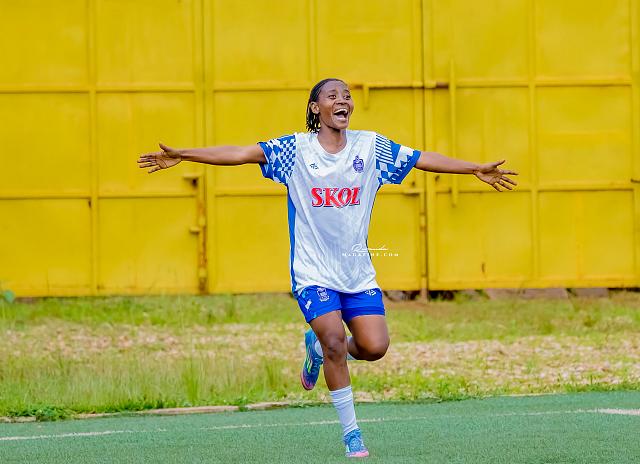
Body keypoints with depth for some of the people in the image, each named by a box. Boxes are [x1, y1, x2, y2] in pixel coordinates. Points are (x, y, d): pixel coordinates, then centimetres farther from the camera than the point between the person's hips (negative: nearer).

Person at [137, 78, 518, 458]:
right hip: (313, 272, -3)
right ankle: (350, 431, -3)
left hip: (358, 270, 3)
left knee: (375, 346, -8)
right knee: (335, 340, -18)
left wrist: (476, 169, 4)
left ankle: (318, 348, 25)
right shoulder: (295, 149, -3)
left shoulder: (371, 147, 4)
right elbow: (240, 153, -9)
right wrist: (180, 155, -17)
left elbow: (423, 159, 7)